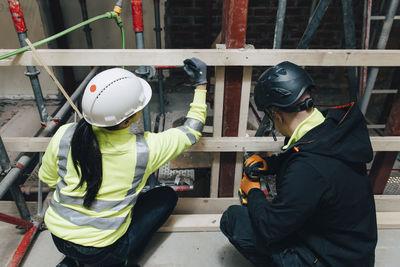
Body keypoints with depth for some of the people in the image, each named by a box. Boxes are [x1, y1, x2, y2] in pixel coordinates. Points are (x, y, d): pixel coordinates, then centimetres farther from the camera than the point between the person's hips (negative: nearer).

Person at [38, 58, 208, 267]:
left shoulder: (64, 135, -16)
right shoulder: (144, 149, -24)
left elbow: (47, 178, 2)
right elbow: (191, 131, -8)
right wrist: (201, 84, -1)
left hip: (57, 235, 5)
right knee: (167, 195, 8)